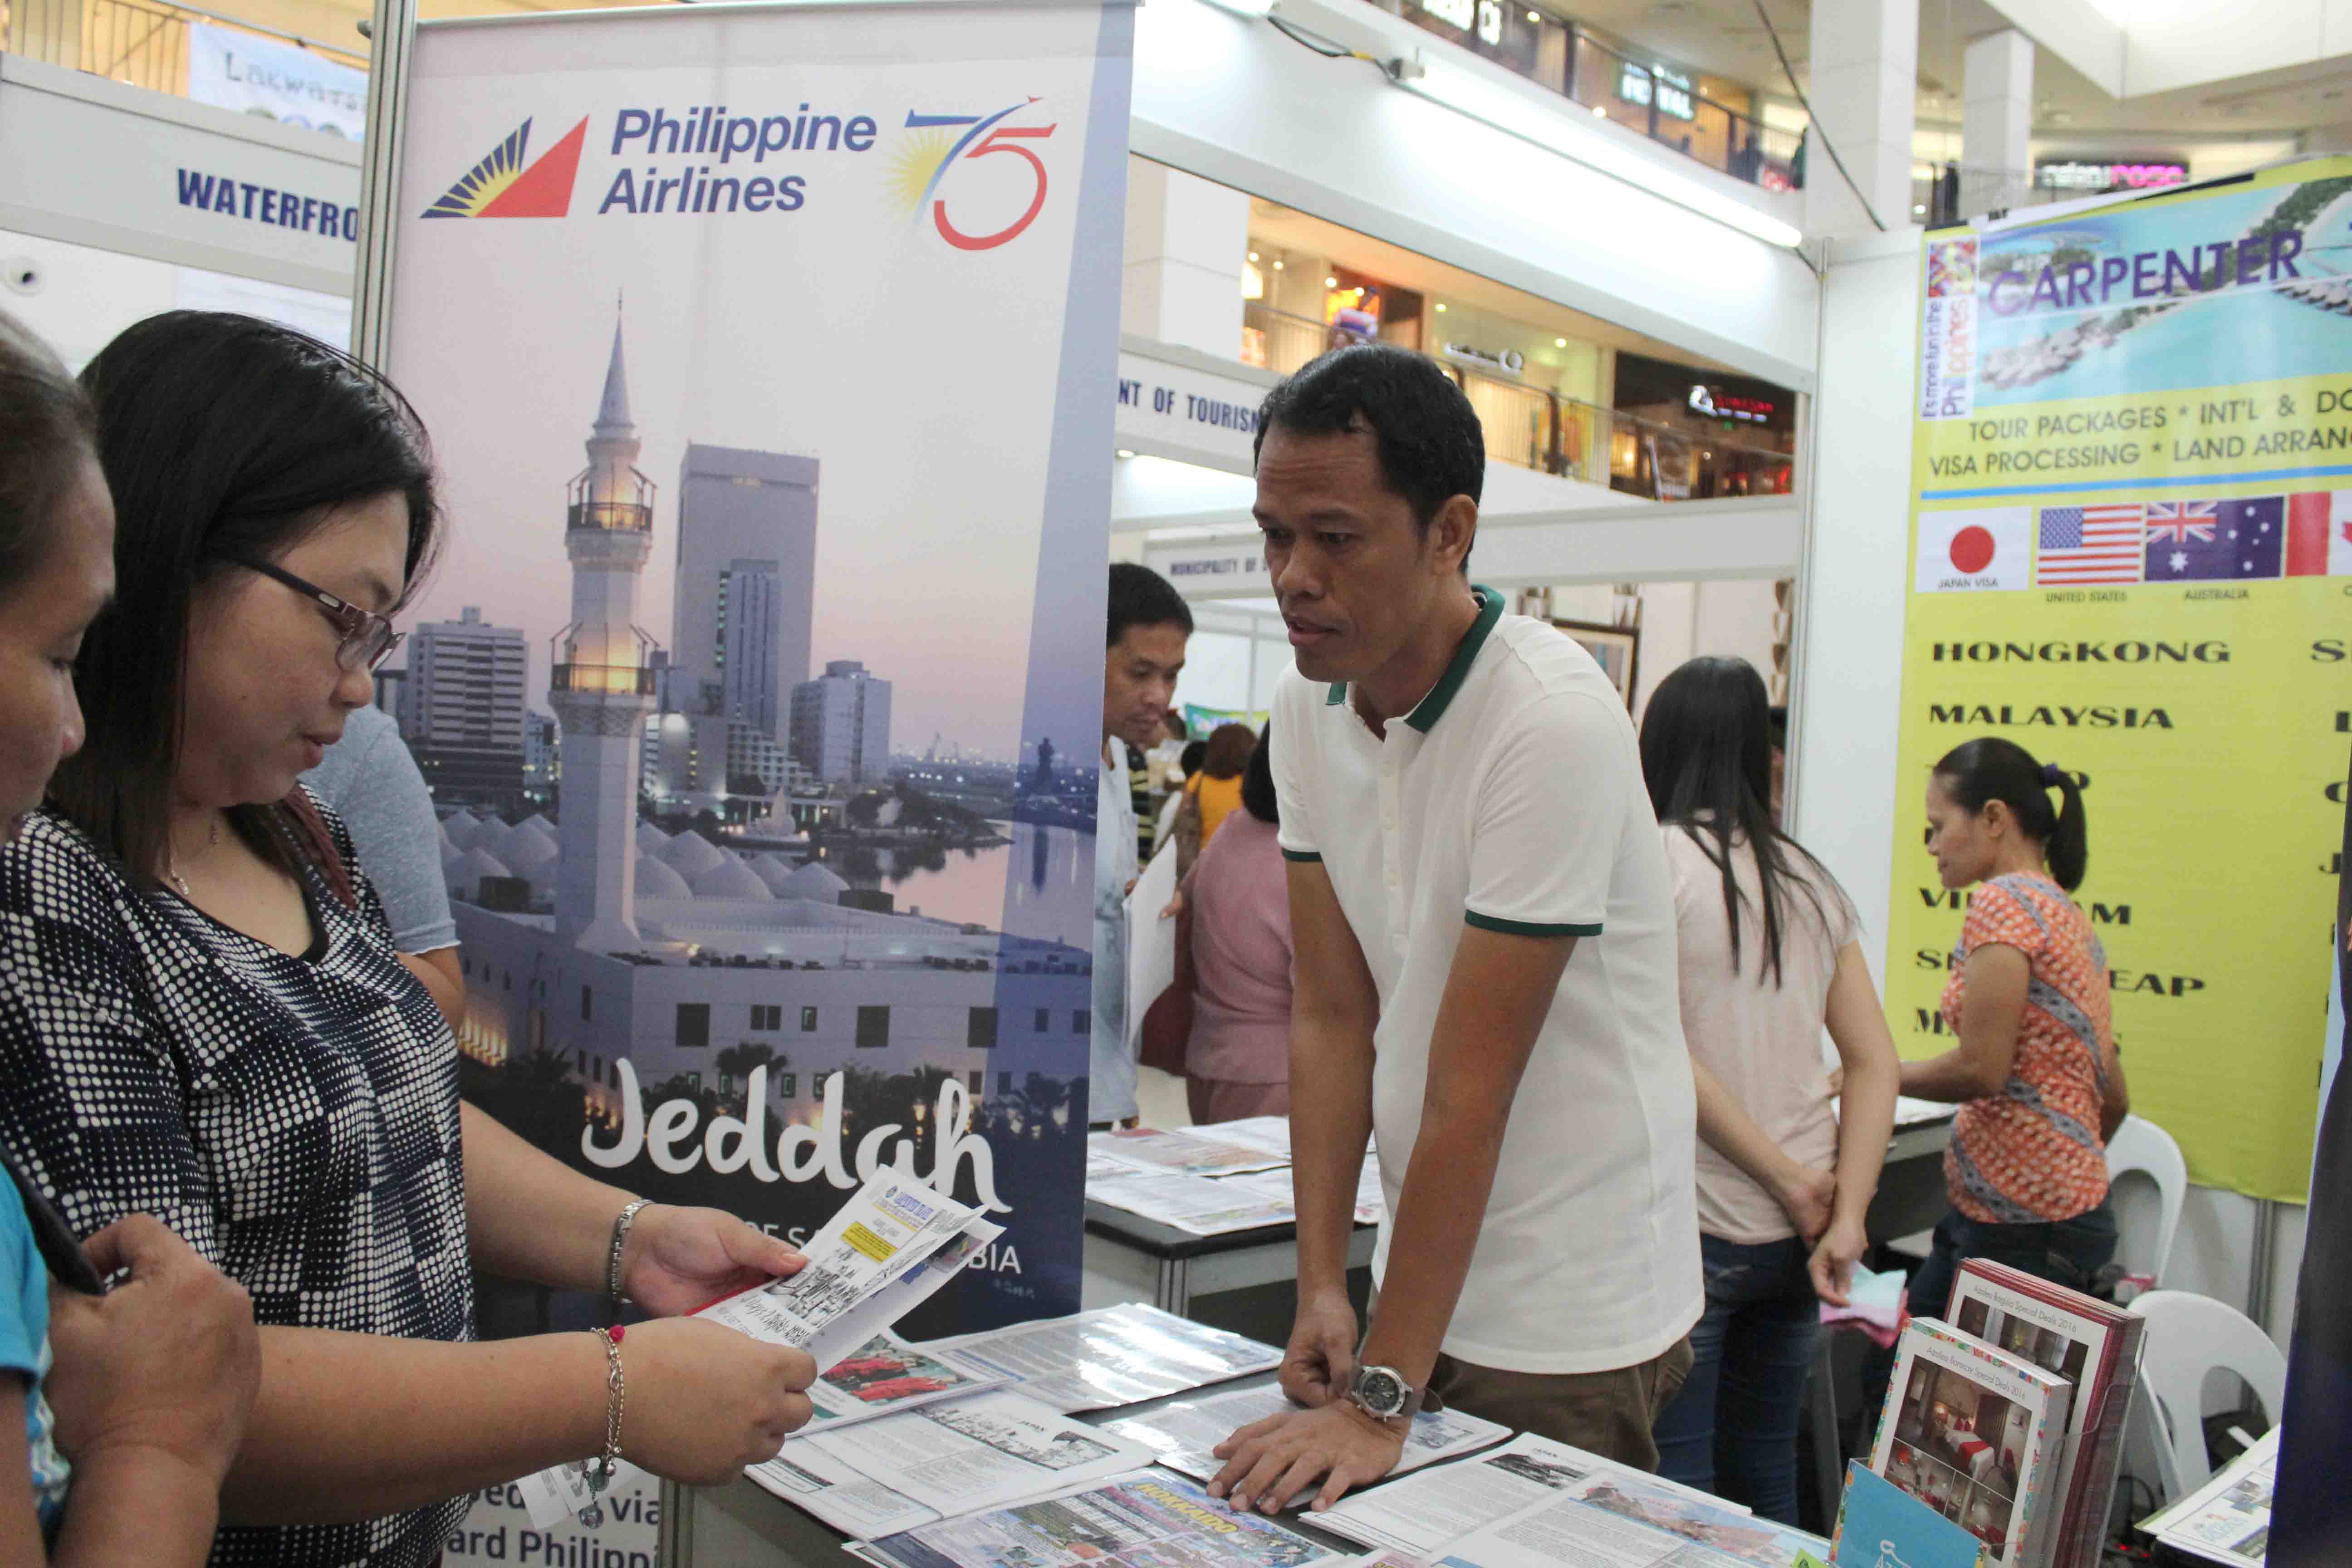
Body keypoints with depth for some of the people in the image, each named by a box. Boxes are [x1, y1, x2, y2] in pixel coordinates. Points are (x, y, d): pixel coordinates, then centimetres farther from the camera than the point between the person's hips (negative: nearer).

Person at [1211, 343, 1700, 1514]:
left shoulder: (1551, 723, -23)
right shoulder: (1308, 708, -2)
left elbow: (1470, 1087, -24)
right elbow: (1331, 1012, -1)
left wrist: (1380, 1398, -20)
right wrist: (1321, 1287, -5)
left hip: (1567, 1318, -6)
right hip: (1423, 1268, 6)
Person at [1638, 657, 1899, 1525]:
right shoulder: (1811, 881, 9)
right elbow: (1877, 1063, 4)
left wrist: (1793, 1182, -11)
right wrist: (1846, 1220, -2)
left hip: (1696, 1225, -6)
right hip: (1793, 1232, 6)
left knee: (1674, 1487, 3)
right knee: (1765, 1481, 18)